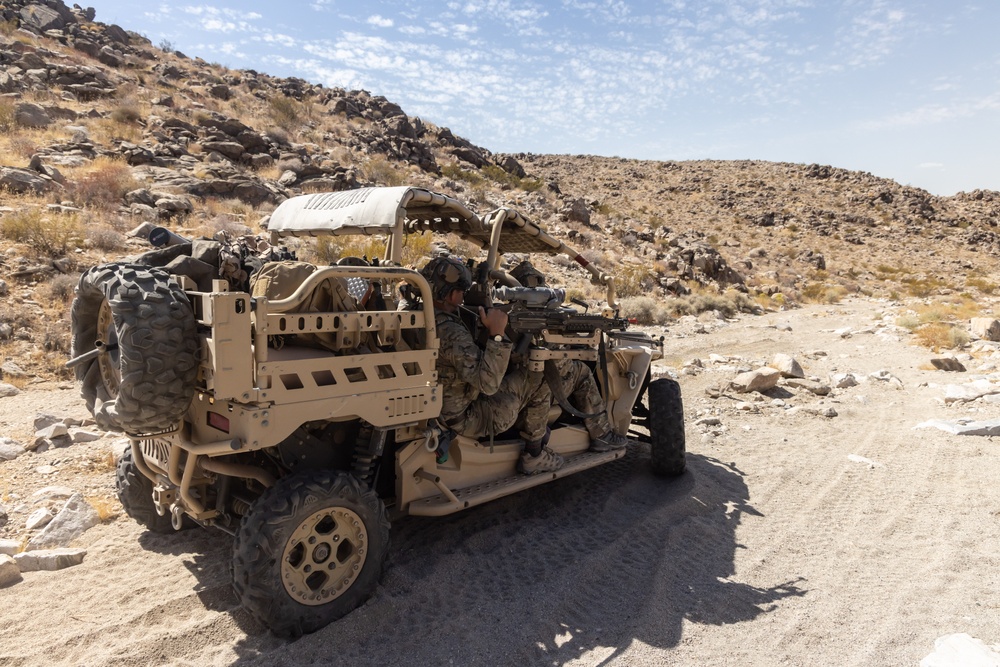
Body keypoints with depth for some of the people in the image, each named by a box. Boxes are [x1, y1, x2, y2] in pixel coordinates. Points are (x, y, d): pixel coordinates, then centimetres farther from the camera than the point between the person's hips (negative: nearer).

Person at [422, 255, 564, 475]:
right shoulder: (450, 333, -32)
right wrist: (497, 333, -33)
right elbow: (488, 383, -35)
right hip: (466, 419, -9)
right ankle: (534, 456, 12)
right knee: (538, 382, -3)